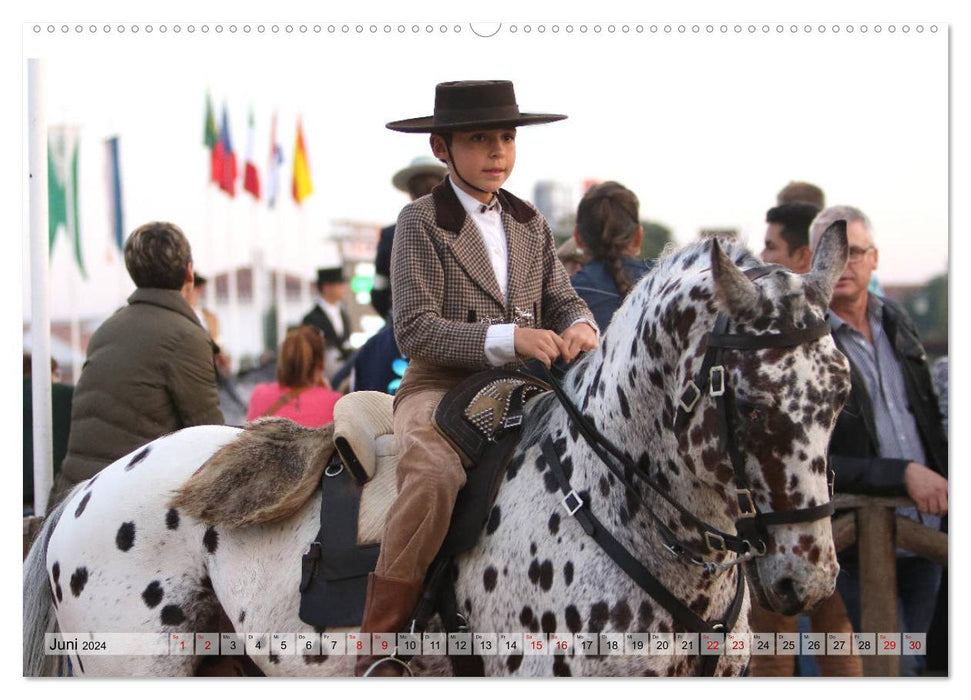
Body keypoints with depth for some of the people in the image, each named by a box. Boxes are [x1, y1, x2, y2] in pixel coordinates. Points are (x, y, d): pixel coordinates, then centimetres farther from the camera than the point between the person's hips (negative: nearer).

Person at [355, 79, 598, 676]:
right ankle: (379, 643, -27)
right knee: (434, 476, -35)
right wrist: (508, 338, -22)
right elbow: (416, 330, -11)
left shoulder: (531, 225, 16)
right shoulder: (422, 222, -2)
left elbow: (562, 298, 17)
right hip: (441, 386, -6)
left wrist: (580, 326, -9)